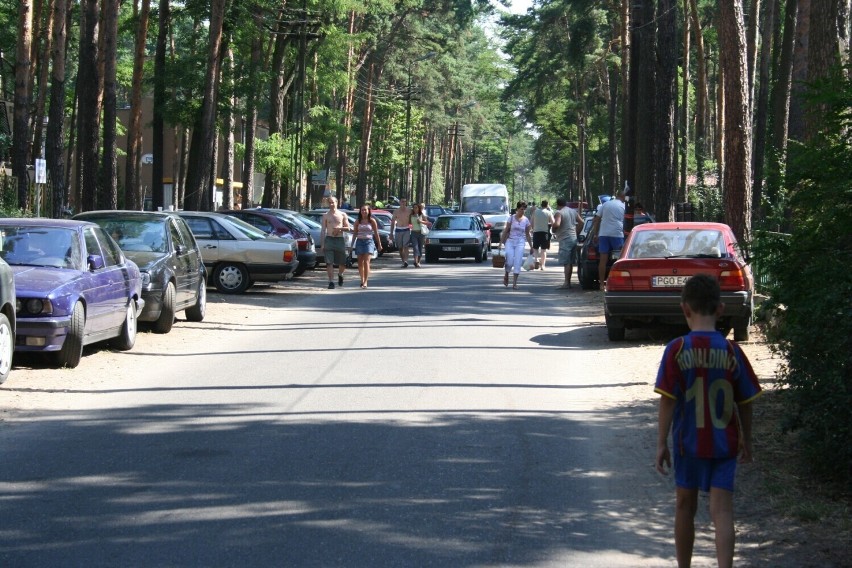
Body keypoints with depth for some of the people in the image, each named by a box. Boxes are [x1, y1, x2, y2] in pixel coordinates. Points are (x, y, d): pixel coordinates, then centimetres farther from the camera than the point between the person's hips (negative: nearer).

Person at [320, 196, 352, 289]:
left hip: (340, 240, 0)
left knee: (343, 263, 5)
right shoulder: (326, 216, 8)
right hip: (329, 239, 0)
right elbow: (323, 230, 6)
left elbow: (348, 228, 8)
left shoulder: (342, 215, 8)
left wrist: (339, 228, -12)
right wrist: (322, 244, -2)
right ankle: (331, 282, -6)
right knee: (329, 263, -8)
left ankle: (340, 275, 35)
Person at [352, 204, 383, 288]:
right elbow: (355, 233, 12)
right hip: (359, 241, 3)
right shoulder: (358, 221, 7)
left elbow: (376, 233, 6)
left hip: (369, 241, -3)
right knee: (360, 263, 6)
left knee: (366, 262, -14)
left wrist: (379, 244, 8)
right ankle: (362, 280, 20)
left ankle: (365, 282, -18)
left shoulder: (372, 221, 1)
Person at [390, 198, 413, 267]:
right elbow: (392, 222, 8)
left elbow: (411, 221, 12)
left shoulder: (409, 210, 2)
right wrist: (391, 233, 5)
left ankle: (406, 261, -26)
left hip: (406, 230, -2)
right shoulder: (396, 211, 3)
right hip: (398, 230, 2)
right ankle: (403, 261, 17)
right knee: (400, 248, 6)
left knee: (405, 246, -16)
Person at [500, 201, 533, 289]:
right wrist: (501, 242, -3)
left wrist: (531, 246, 10)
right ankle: (506, 276, 18)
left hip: (520, 243, 1)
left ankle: (514, 283, -4)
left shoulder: (526, 220, 5)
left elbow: (528, 234, 11)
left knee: (518, 263, -7)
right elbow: (506, 231, 3)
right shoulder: (512, 218, 0)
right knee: (509, 261, -11)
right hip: (510, 241, -1)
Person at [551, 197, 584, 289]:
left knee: (566, 262, -11)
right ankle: (568, 282, 16)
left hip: (565, 240, -8)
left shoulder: (559, 213, -11)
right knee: (570, 262, 12)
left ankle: (566, 283, -16)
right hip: (573, 239, 8)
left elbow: (557, 224, -26)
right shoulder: (573, 211, 13)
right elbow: (581, 222, 15)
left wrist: (553, 228, -6)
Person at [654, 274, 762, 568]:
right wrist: (746, 441, 16)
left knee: (685, 507, 16)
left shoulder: (677, 350, -11)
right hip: (725, 444, 0)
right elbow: (745, 403, 2)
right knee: (722, 511, -1)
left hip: (689, 443, 0)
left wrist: (661, 444, -2)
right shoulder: (732, 351, -5)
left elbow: (668, 401, -11)